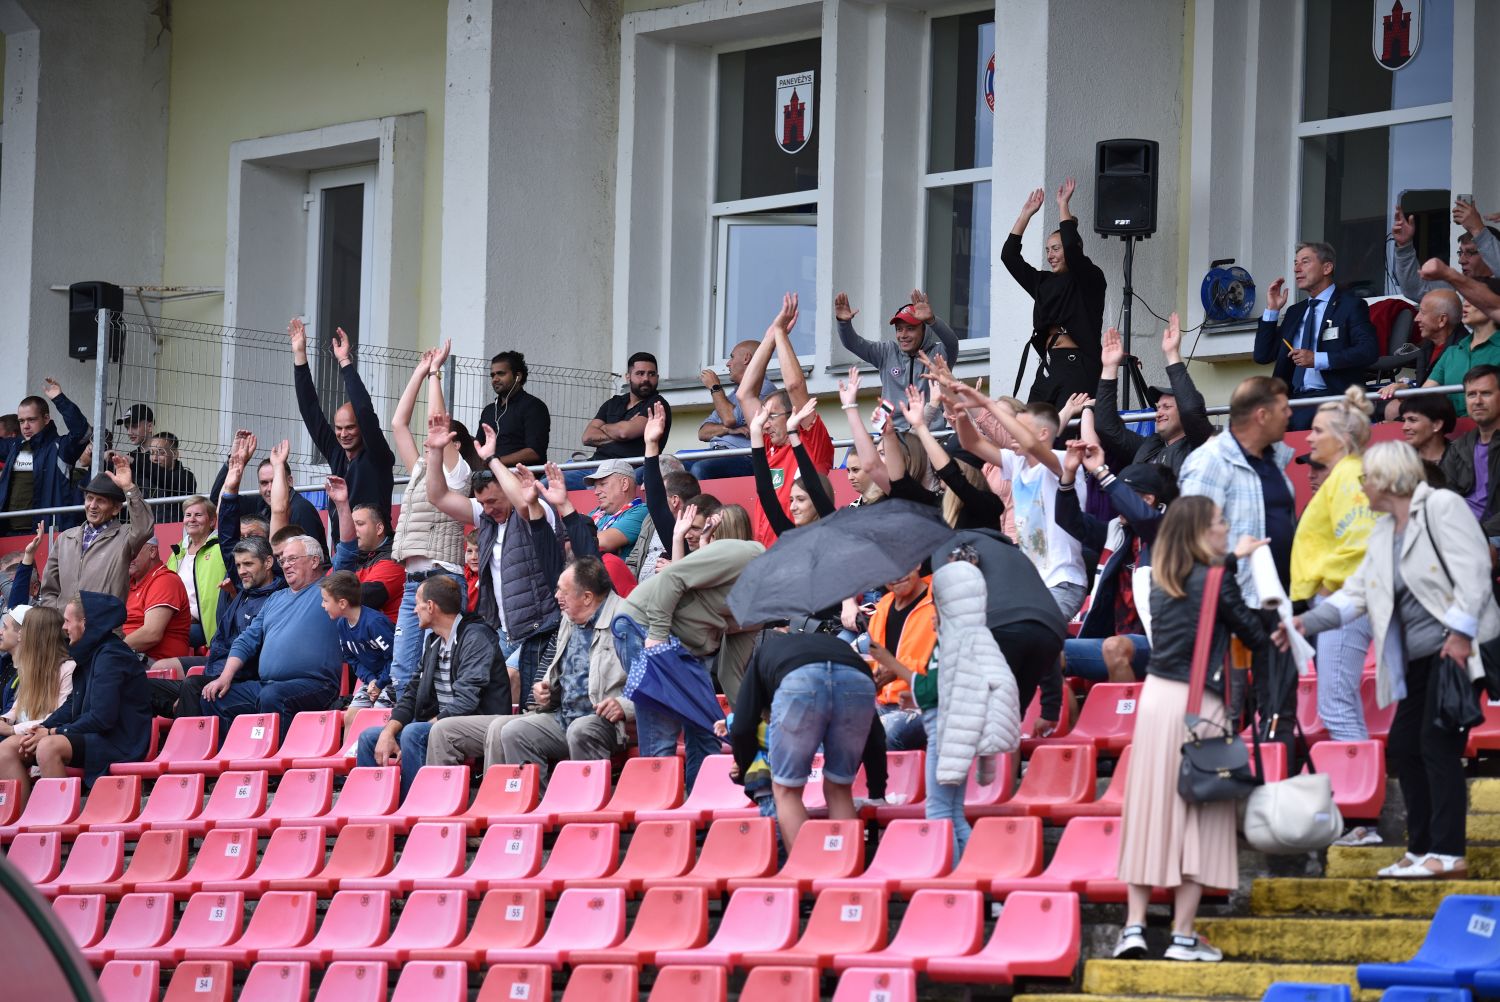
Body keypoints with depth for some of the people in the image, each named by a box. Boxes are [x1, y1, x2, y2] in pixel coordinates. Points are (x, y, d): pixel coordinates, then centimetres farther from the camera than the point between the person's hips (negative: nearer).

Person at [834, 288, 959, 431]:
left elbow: (951, 342, -17)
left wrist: (931, 320, -35)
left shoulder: (937, 353, 4)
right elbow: (853, 343, 13)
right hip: (892, 431, 3)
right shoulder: (887, 353, 15)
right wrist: (843, 322, -8)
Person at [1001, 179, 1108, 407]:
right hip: (1047, 367, 7)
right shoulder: (1044, 283, 20)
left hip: (1077, 366, -7)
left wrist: (1064, 206, -4)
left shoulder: (1090, 280, 3)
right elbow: (1009, 255, 18)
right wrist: (1026, 214, 17)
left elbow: (1071, 247, -14)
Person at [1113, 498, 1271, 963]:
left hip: (1156, 698, 5)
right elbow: (1255, 635, -3)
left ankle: (1134, 927, 3)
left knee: (1148, 812, 8)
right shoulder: (1217, 580, -9)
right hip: (1199, 705, -5)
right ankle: (1183, 936, -1)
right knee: (1198, 816, 1)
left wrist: (1233, 559, 40)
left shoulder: (1163, 580, 8)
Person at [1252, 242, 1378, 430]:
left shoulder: (1351, 306, 4)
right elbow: (1262, 356, 20)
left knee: (1300, 421, -36)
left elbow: (1369, 350, -10)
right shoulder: (1295, 311, 24)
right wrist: (1272, 310, 12)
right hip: (1295, 397, 5)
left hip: (1333, 394, -5)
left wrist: (1318, 359, -16)